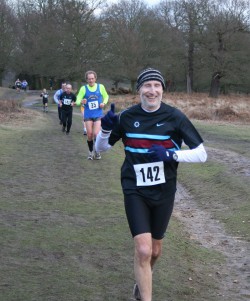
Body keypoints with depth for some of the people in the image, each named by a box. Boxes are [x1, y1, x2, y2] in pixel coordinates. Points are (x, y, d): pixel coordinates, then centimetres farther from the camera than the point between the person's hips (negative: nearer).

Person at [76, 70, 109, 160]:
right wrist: (81, 102, -30)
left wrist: (104, 103, -7)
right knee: (89, 135, 1)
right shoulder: (83, 88, -4)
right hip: (88, 115, 1)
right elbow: (78, 100, -7)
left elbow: (106, 96, 13)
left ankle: (97, 151, 15)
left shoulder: (100, 87, -2)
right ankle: (91, 152, 23)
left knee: (96, 134, -10)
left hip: (98, 114, -1)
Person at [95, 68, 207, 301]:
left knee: (155, 250, 17)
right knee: (143, 250, -15)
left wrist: (171, 155, -25)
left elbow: (201, 154, -9)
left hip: (164, 192, 1)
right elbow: (101, 147, 5)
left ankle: (142, 281, 49)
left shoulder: (175, 117, -10)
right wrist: (106, 128, -16)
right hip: (135, 191, -1)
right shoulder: (127, 117, -6)